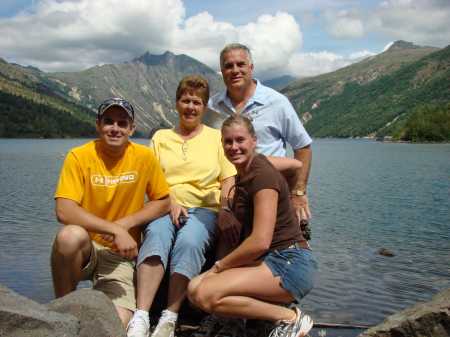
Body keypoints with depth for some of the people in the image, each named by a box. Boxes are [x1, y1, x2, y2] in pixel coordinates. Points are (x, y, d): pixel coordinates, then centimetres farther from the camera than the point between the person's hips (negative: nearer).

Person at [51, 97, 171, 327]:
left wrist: (125, 223, -12)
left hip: (121, 255, 0)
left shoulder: (144, 157, -5)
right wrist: (115, 230, -27)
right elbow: (64, 211, -20)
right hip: (85, 248, 0)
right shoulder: (79, 156, -11)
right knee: (70, 235, -35)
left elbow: (163, 203, 2)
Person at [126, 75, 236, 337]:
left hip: (204, 208, -1)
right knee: (156, 234, -33)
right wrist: (171, 202, -9)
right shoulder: (161, 137, 19)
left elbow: (229, 181, 8)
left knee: (189, 241, -34)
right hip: (165, 207, 1)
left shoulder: (217, 137, 15)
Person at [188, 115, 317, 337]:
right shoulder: (246, 170, 10)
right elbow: (297, 164, 27)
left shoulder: (262, 175, -16)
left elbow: (260, 241, -23)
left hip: (289, 263, -9)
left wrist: (219, 266, -10)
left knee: (205, 295, -23)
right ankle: (271, 308, 3)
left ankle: (290, 317, -10)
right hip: (267, 260, 9)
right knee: (194, 288, -5)